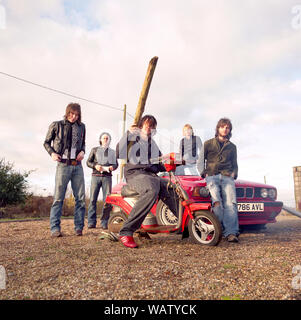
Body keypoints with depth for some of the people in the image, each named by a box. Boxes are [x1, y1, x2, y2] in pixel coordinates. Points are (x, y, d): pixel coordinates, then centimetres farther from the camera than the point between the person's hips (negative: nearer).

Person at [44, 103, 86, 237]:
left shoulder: (81, 127, 13)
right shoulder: (56, 125, 3)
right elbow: (46, 142, 11)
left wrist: (82, 151, 3)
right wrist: (52, 153, -8)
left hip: (77, 166, 4)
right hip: (63, 165, -3)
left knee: (80, 197, 1)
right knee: (58, 197, -5)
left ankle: (79, 227, 9)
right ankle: (55, 228, 1)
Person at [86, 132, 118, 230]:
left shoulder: (112, 152, 21)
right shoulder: (95, 150, 16)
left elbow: (116, 164, 19)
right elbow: (88, 162, 10)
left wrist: (112, 167, -5)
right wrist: (95, 166, -9)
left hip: (107, 177, 1)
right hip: (96, 176, -1)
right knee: (93, 199, -6)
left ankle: (104, 223, -2)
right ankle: (91, 222, -2)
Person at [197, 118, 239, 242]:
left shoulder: (232, 147, 28)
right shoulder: (208, 143, 22)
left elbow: (235, 165, 33)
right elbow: (200, 162, 19)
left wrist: (233, 174, 12)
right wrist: (204, 173, 1)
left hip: (227, 177, 2)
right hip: (211, 176, -1)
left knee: (230, 202, -23)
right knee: (216, 201, -28)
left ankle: (231, 232, -30)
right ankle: (220, 228, -24)